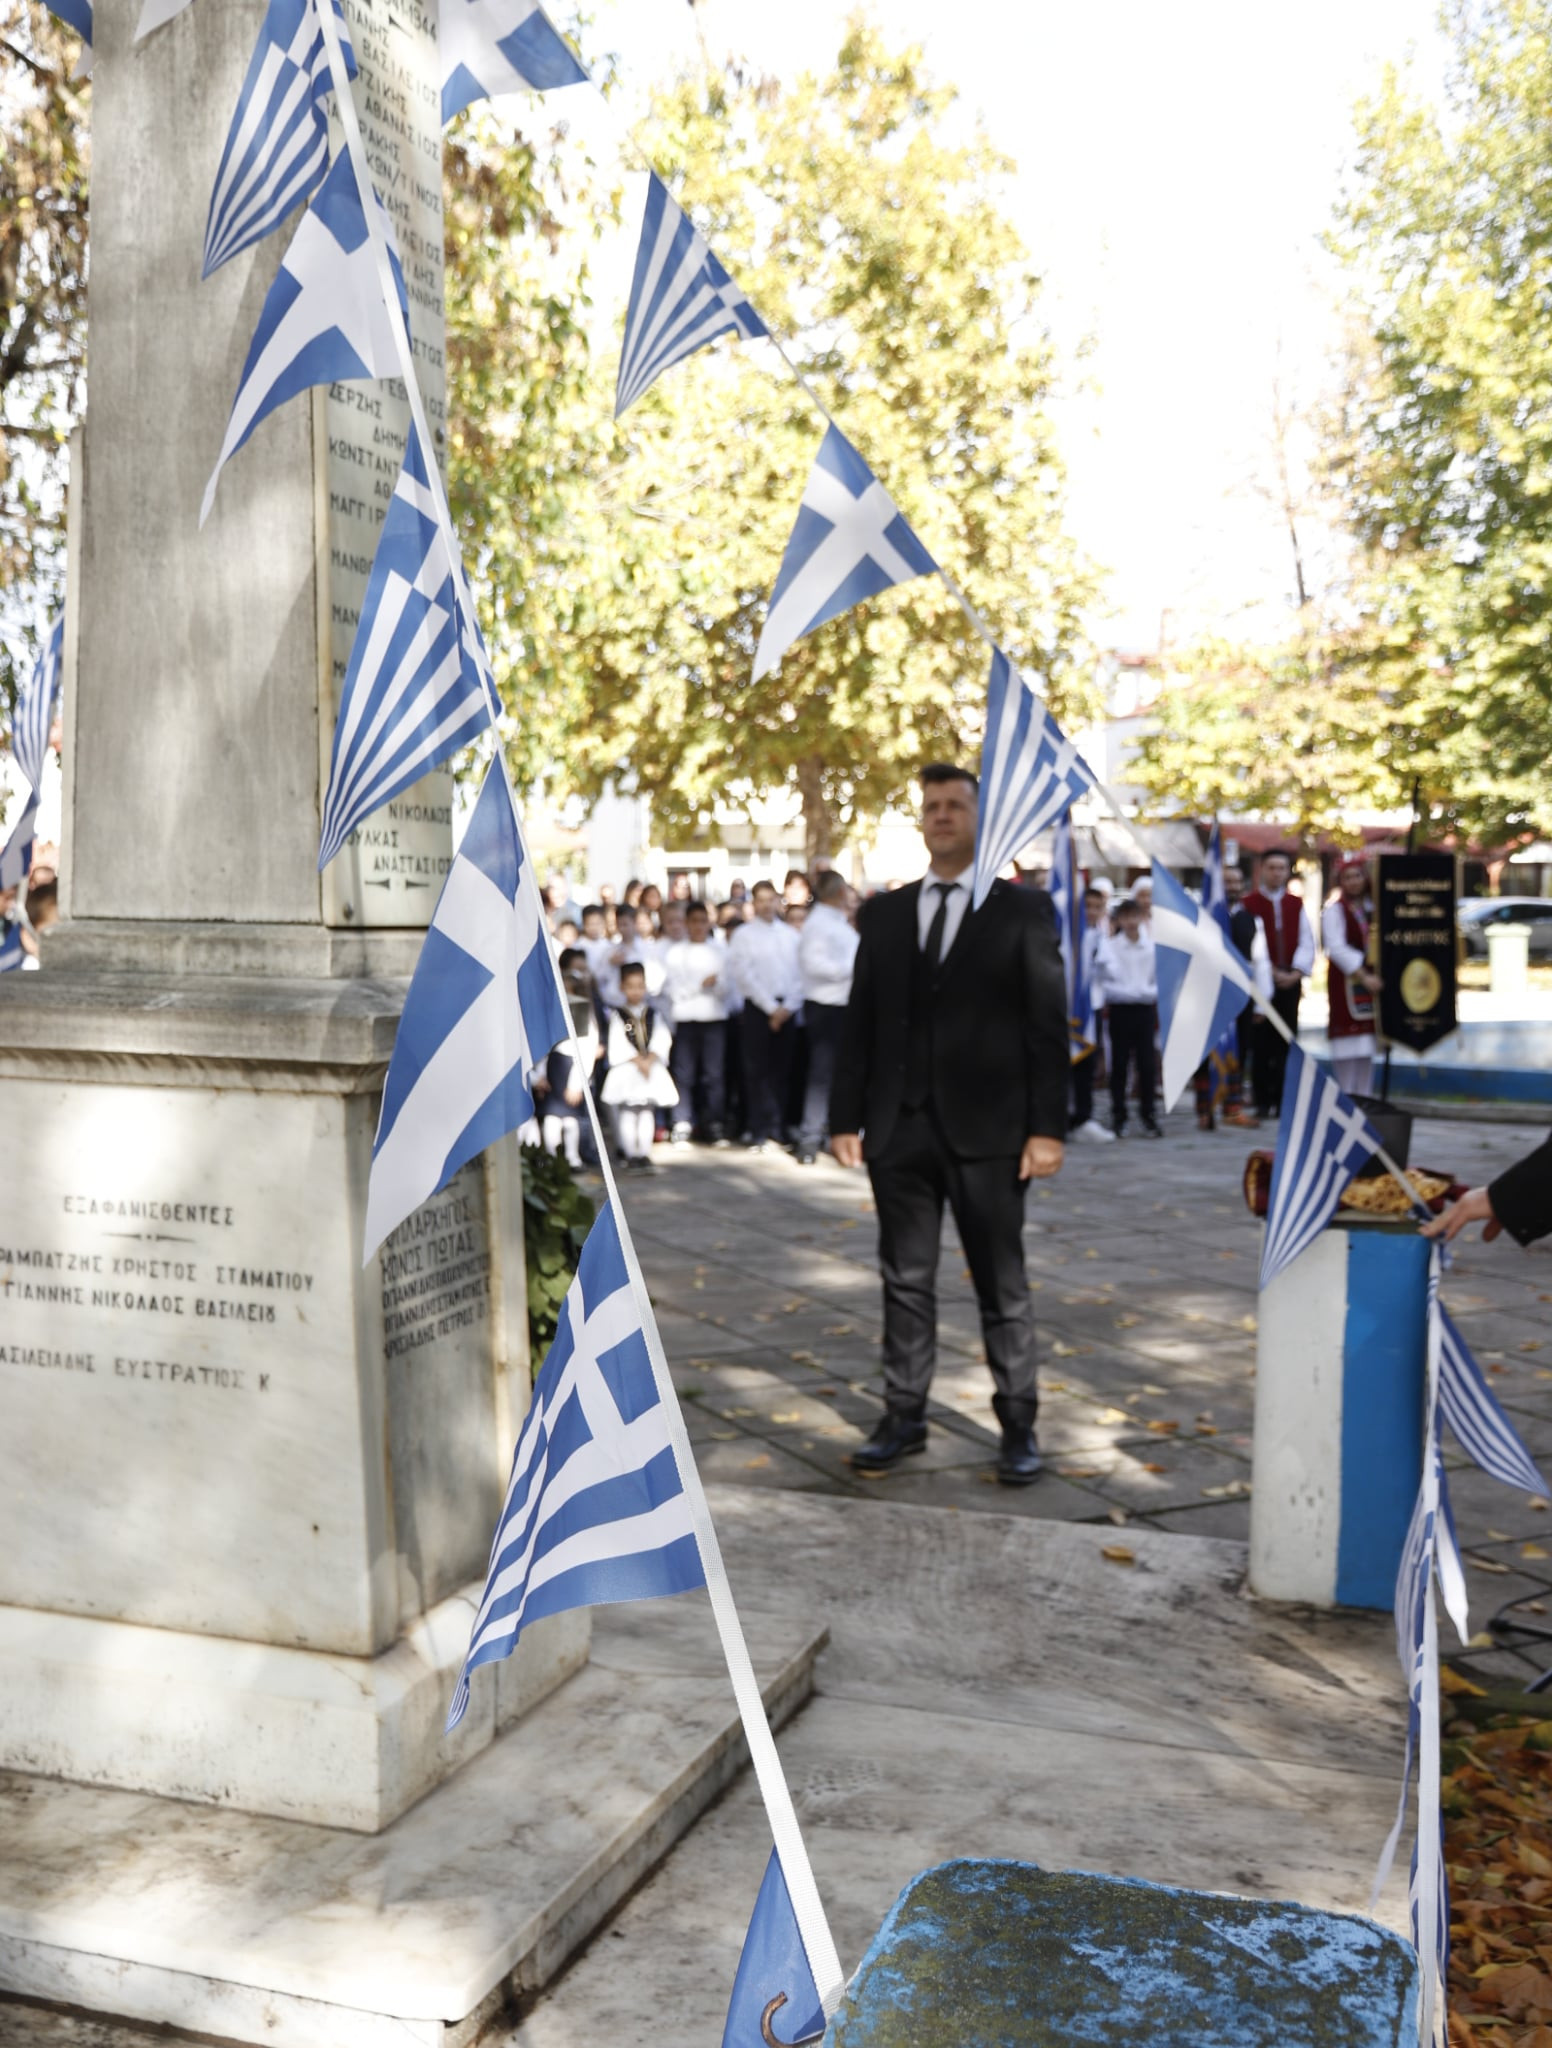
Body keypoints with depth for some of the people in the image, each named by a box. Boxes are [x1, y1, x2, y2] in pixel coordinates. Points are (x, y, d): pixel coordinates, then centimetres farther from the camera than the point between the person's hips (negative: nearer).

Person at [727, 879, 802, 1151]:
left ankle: (777, 1129, 11)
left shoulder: (790, 935, 10)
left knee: (781, 1070, 5)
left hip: (787, 1009, 3)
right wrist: (771, 1008, -10)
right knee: (758, 1072, -2)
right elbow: (743, 975, -6)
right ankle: (760, 1132, 1)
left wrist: (788, 1007, -6)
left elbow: (799, 973, 7)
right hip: (758, 1008, -3)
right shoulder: (744, 935, 1)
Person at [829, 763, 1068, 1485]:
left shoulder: (1023, 911, 0)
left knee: (1002, 1286, 6)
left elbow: (1048, 1024, -4)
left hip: (986, 1129, -3)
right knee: (905, 1282, 10)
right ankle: (904, 1417, 20)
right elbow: (860, 1020, 9)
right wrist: (845, 1116, 3)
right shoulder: (883, 914, 10)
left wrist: (1047, 1127, -10)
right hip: (899, 1128, 3)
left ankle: (1018, 1426, 16)